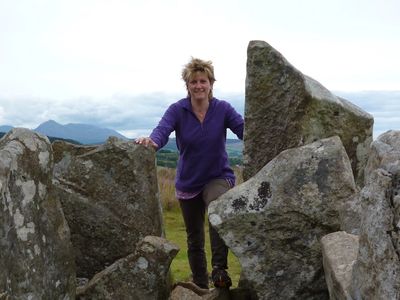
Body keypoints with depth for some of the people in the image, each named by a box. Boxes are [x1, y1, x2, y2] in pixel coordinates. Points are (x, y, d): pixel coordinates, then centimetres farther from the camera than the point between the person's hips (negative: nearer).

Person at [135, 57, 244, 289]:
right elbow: (162, 130, -29)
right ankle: (200, 286, 34)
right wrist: (152, 142, -51)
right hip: (188, 182, 2)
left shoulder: (223, 109, -10)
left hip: (219, 177, -2)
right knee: (194, 239, 14)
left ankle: (219, 269, -28)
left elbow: (244, 130, -23)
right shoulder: (178, 110, -11)